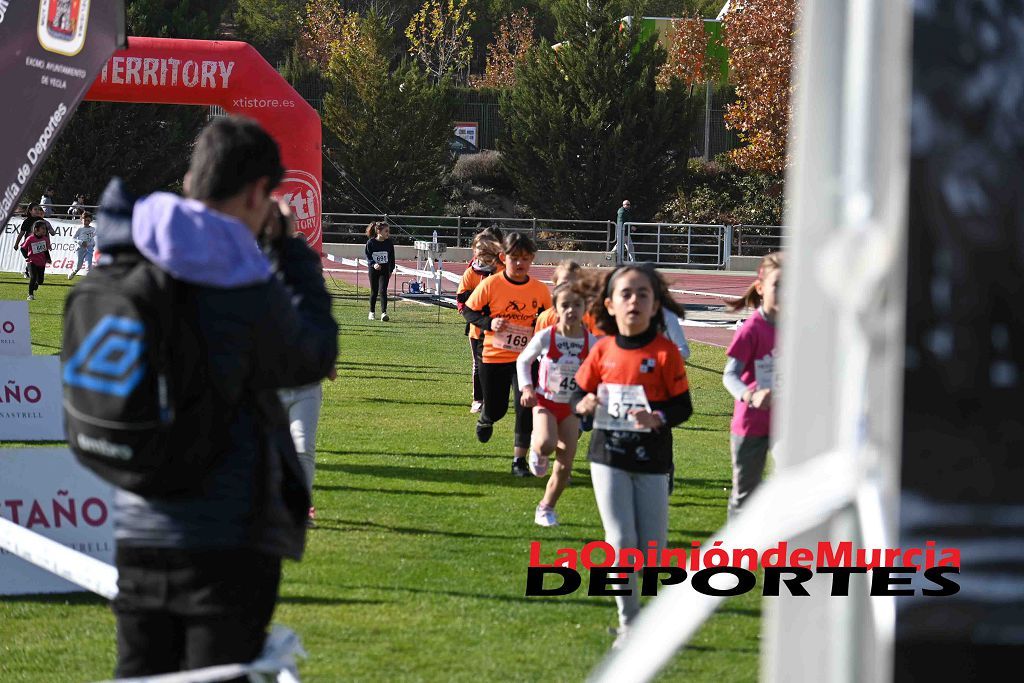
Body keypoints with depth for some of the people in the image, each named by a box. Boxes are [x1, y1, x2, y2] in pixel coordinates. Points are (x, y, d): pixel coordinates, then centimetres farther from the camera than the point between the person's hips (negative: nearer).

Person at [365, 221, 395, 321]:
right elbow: (368, 257, -6)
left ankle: (384, 312, -14)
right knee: (374, 291, 8)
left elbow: (392, 257, 8)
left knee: (382, 290, -11)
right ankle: (372, 312, 24)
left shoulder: (389, 243, -2)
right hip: (373, 270, 0)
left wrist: (391, 270, 8)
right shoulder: (371, 242, -9)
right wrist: (373, 264, -24)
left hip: (385, 270, 0)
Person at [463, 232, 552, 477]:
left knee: (526, 407, -14)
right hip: (494, 356, 0)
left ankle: (519, 460, -2)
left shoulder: (540, 290, -4)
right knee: (495, 409, 10)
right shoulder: (490, 285, -10)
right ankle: (485, 420, 50)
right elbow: (468, 311, -1)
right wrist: (489, 323, -18)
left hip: (525, 357, 0)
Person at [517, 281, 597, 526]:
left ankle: (546, 508, 21)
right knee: (547, 444, -32)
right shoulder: (546, 337, -14)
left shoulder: (591, 342, -9)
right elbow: (523, 361, 1)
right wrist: (526, 388, -11)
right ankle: (537, 450, 6)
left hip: (572, 407, 3)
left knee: (564, 466, 0)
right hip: (545, 402, -2)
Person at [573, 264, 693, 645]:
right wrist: (584, 404, -12)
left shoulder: (664, 352, -8)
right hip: (609, 456, 2)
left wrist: (658, 419, -26)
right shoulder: (603, 350, 0)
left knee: (653, 548, 3)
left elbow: (683, 406, -7)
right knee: (621, 542, -1)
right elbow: (580, 392, 11)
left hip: (651, 459, -1)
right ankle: (628, 622, 9)